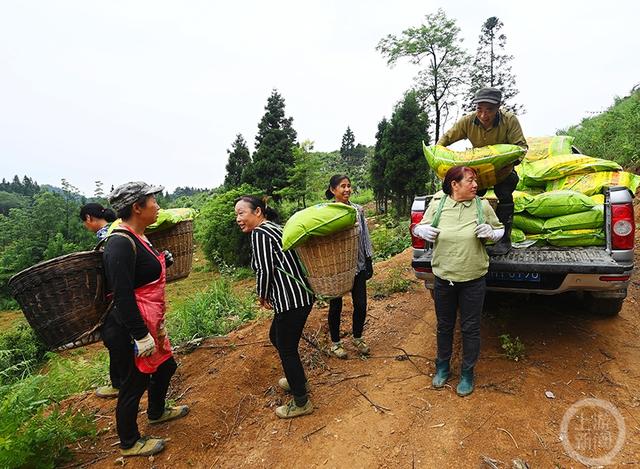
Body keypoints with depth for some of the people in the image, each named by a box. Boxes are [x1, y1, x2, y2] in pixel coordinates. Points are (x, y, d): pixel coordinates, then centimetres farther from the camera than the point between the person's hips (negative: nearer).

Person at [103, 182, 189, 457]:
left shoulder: (137, 237, 8)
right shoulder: (121, 244, -24)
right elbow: (122, 295, -27)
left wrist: (163, 260, 14)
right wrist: (141, 336, -25)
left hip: (149, 324, 10)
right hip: (128, 331, -10)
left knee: (165, 366, 25)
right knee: (134, 384, 9)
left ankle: (156, 412, 52)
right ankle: (129, 443, 34)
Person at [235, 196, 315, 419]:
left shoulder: (259, 233, -12)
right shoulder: (273, 228, 15)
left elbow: (265, 270, -17)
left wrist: (262, 296, 0)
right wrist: (269, 295, 14)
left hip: (292, 300, -10)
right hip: (299, 294, 10)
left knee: (287, 348, 5)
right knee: (276, 336, 25)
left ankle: (301, 402, 23)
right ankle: (299, 380, 43)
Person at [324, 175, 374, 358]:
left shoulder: (358, 210, 3)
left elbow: (365, 237, 8)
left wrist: (369, 262, 6)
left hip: (357, 265, 4)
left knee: (361, 304, 9)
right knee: (336, 306, 9)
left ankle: (357, 338, 34)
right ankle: (335, 343, 29)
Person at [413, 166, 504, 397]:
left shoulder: (482, 206, -5)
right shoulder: (437, 203, -6)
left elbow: (500, 230, 8)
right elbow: (419, 226, 7)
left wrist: (491, 232, -15)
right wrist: (422, 230, -16)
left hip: (473, 280, 0)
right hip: (443, 278, 1)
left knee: (470, 328, 12)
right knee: (444, 326, 18)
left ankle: (467, 373, 33)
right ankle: (442, 367, 39)